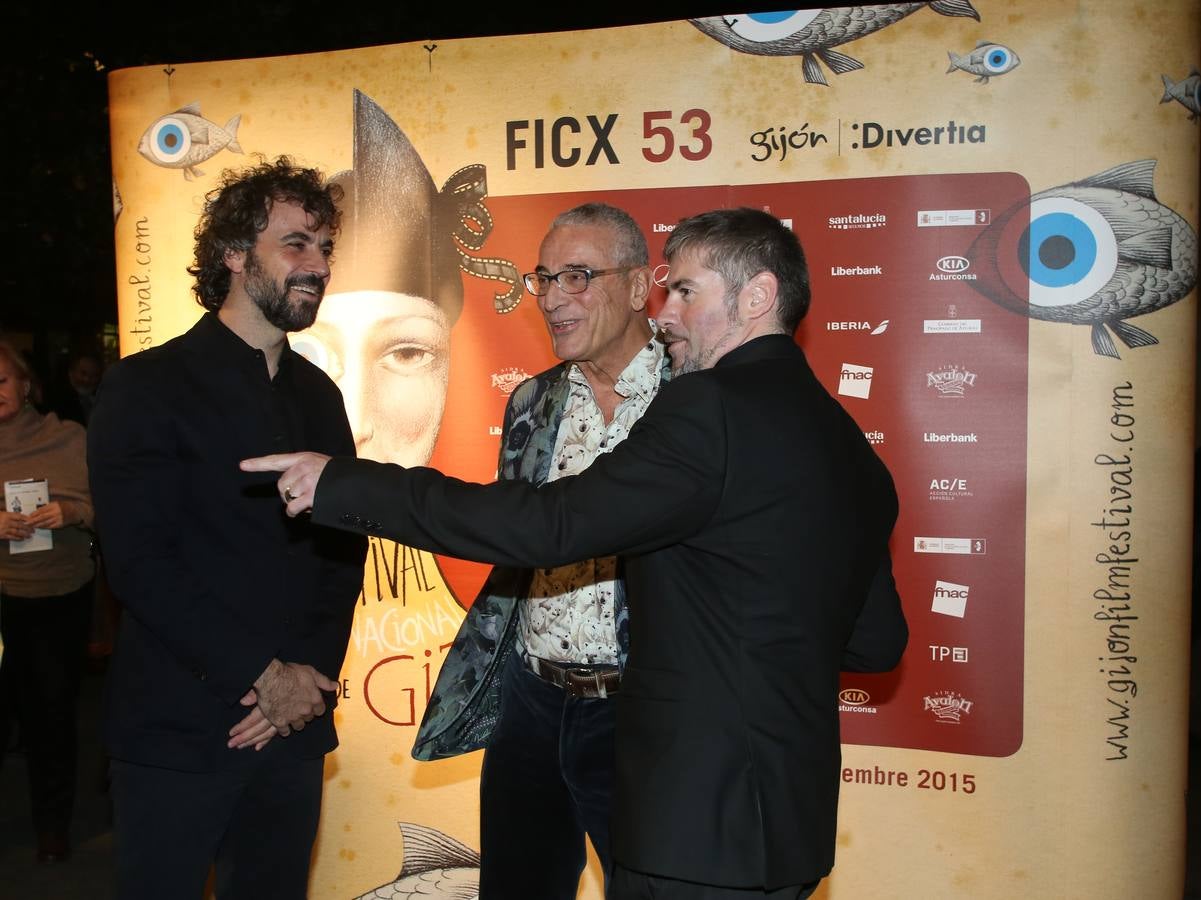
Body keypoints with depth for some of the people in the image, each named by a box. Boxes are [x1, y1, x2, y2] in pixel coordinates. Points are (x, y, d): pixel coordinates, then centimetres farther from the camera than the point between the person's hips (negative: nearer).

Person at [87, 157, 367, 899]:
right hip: (177, 731, -4)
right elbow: (141, 563, -14)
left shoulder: (319, 394, 10)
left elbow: (344, 550, 8)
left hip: (293, 724, 5)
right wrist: (263, 676, -15)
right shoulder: (148, 386, -6)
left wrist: (310, 678, -6)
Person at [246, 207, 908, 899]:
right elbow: (878, 642, 11)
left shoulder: (711, 407, -18)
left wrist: (344, 485, -17)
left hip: (703, 821, -9)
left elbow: (548, 524, -23)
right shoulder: (850, 445, 8)